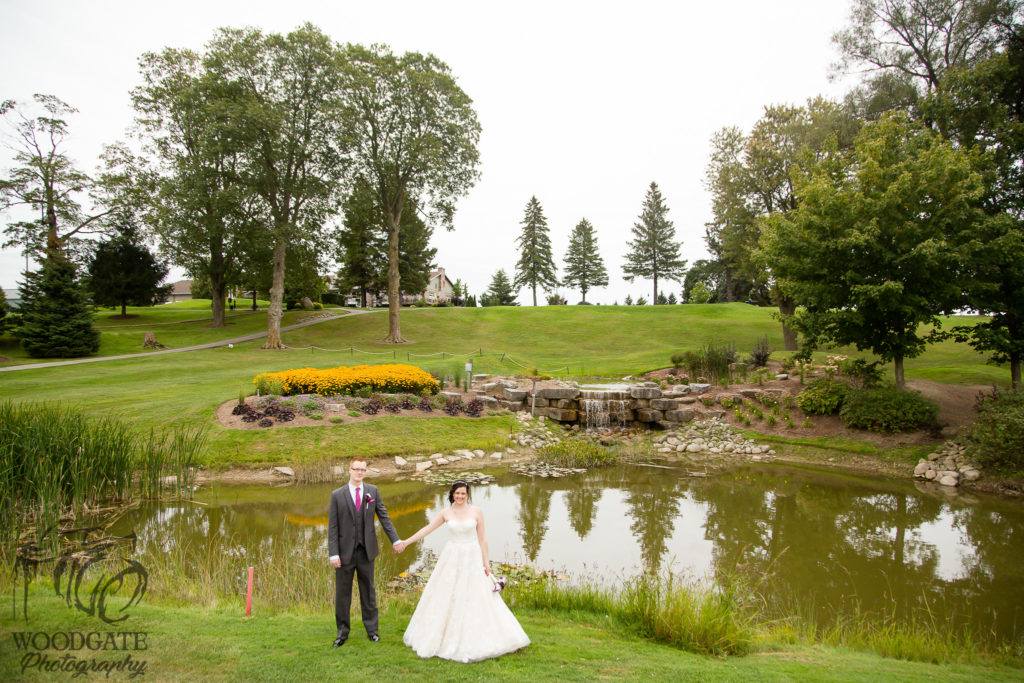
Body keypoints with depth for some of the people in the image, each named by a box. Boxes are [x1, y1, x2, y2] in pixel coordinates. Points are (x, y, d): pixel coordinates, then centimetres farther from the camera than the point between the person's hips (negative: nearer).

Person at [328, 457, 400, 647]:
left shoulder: (372, 491, 2)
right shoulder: (337, 495, -4)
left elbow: (383, 516, 4)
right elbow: (332, 526, -5)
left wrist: (395, 539, -3)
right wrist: (333, 553, -10)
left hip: (366, 551, 1)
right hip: (345, 551, -1)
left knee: (368, 590, 12)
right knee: (342, 592, 8)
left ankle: (371, 629, 26)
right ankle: (342, 631, 24)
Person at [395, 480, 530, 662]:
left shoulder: (476, 512, -5)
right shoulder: (446, 512, 1)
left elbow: (482, 538, -2)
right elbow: (427, 529, 6)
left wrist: (486, 561, -4)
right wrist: (406, 542, 3)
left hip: (472, 558, -2)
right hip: (452, 557, 2)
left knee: (476, 597, -1)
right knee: (445, 595, 5)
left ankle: (475, 640, 11)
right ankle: (445, 636, 20)